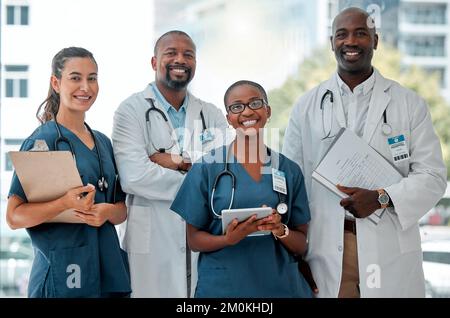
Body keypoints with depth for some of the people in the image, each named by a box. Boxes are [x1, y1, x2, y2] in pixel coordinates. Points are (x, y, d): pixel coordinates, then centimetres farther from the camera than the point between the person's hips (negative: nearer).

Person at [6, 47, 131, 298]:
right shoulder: (42, 141, -7)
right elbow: (15, 216, -12)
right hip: (62, 274, -6)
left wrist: (107, 211, -8)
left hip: (109, 269, 6)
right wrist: (66, 204, -27)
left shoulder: (103, 143, 12)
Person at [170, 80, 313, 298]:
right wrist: (229, 239, -18)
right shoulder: (207, 168, -3)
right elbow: (194, 239, -1)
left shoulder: (289, 171, 3)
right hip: (222, 287, -2)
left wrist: (280, 230, -14)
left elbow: (301, 245, 6)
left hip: (281, 285, 2)